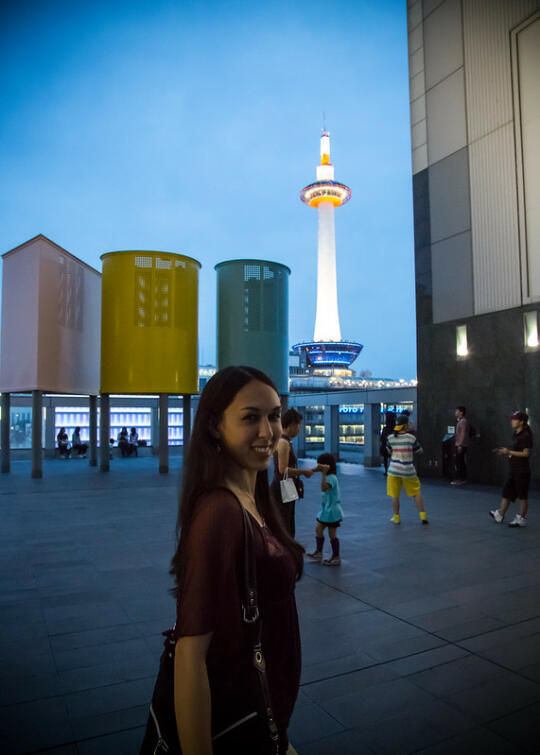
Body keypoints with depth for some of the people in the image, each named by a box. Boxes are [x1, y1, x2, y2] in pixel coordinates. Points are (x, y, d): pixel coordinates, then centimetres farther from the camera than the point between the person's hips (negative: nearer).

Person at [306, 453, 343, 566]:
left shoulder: (331, 478, -21)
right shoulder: (328, 477, 9)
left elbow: (323, 488, -39)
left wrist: (324, 473, -41)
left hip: (332, 510, -10)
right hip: (326, 510, 10)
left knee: (332, 533, -1)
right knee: (318, 529, 13)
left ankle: (336, 558, 10)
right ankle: (318, 553, 24)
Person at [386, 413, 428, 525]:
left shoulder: (390, 438, -3)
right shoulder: (411, 437, -7)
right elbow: (419, 451, 6)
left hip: (394, 470, 1)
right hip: (408, 471, -1)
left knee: (395, 495, 11)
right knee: (416, 493, 14)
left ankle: (396, 517, 18)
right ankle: (422, 515, 14)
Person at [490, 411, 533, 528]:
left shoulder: (525, 436, -16)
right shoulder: (516, 434, 12)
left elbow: (526, 453, -21)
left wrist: (509, 452, -21)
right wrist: (504, 452, 8)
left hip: (522, 470, -9)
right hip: (513, 469, 9)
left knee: (522, 496, 3)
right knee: (507, 492, 15)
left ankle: (522, 519, 13)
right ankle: (500, 515, 25)